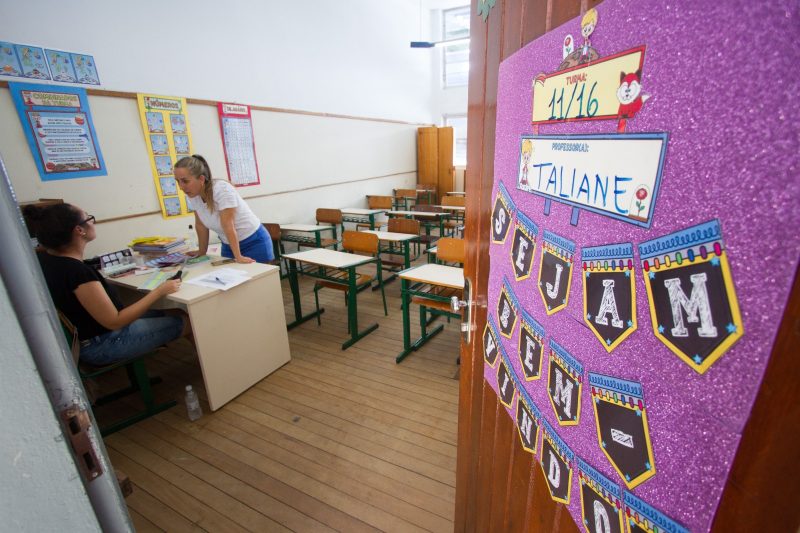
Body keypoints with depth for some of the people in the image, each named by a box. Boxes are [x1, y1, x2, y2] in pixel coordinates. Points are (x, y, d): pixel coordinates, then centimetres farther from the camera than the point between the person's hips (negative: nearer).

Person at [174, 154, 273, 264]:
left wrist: (238, 257, -26)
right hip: (228, 245, 6)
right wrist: (201, 252, 12)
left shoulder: (222, 189, -23)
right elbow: (200, 225, 6)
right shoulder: (191, 195, -4)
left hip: (254, 242, -6)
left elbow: (228, 225, -26)